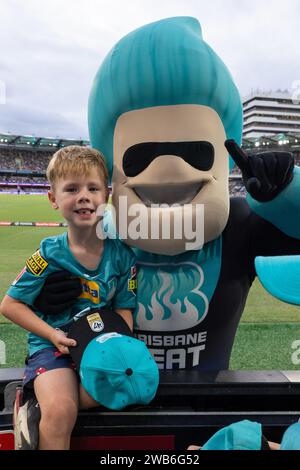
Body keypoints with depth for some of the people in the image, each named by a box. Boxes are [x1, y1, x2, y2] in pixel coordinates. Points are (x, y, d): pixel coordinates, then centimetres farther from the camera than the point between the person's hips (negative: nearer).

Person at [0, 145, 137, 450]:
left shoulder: (121, 254, -5)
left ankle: (36, 405, -3)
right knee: (60, 411, -26)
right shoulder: (50, 253, -10)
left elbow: (124, 310, 2)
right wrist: (53, 334, -16)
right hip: (53, 345, -3)